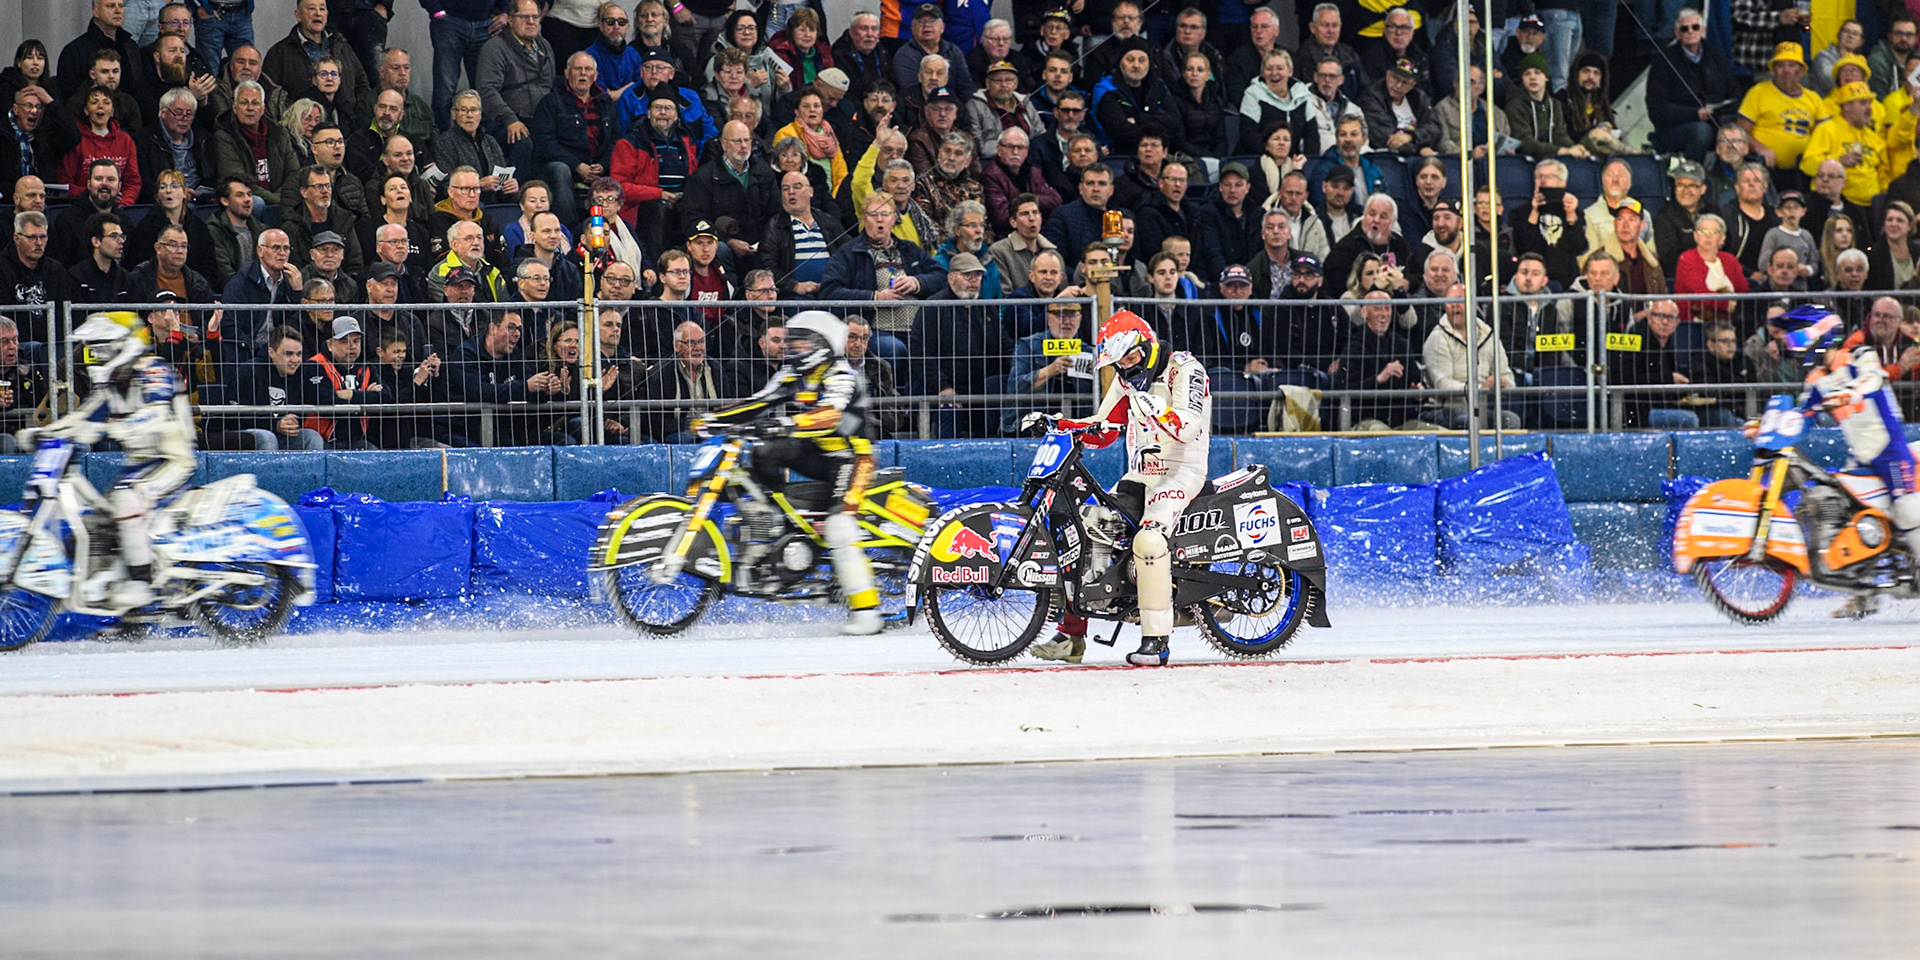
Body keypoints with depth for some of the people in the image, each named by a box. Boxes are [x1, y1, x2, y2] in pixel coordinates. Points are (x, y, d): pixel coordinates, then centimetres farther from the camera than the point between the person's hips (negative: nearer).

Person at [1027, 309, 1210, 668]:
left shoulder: (1184, 370, -11)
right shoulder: (1128, 379, 14)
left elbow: (1187, 428, -24)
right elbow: (1102, 430, 19)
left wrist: (1151, 409, -39)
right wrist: (1055, 423, 7)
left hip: (1181, 470, -9)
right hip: (1140, 475, 9)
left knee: (1148, 539, -32)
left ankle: (1156, 640, -28)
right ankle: (1071, 635, 8)